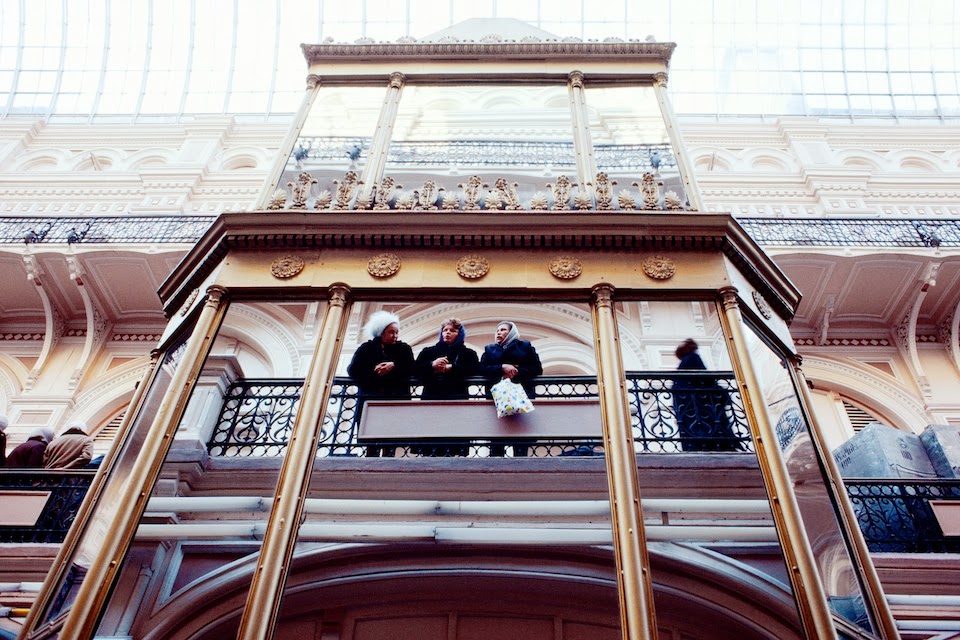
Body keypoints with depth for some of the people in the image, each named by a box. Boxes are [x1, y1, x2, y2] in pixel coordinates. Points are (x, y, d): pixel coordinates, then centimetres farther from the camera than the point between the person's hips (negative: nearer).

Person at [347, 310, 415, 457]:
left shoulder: (404, 349, 19)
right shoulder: (367, 348, 14)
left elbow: (411, 368, 3)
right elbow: (353, 370, 3)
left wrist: (394, 366, -13)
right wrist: (373, 371, -10)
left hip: (397, 397, 1)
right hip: (372, 397, -1)